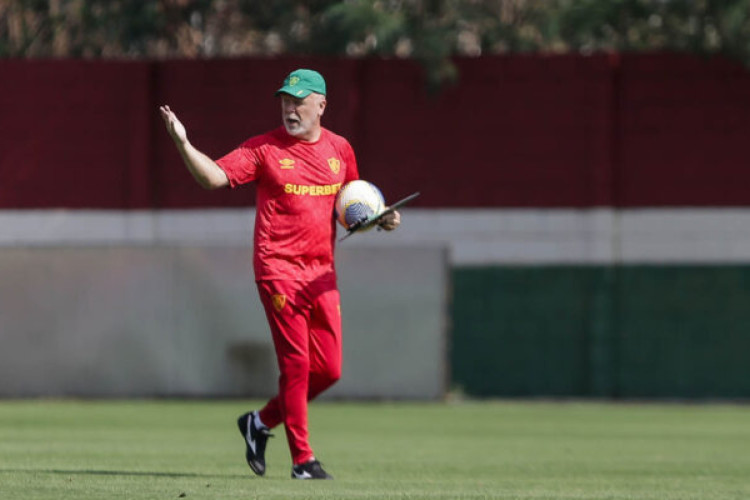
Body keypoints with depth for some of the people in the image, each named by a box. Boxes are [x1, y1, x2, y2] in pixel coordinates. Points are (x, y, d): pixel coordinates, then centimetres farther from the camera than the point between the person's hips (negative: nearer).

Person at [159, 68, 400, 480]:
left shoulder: (340, 150, 11)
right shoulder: (264, 148, -3)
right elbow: (215, 177, -12)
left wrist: (382, 219, 5)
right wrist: (183, 144, -27)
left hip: (322, 272, 5)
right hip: (278, 269, -5)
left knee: (329, 369, 4)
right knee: (296, 364, -7)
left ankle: (261, 422, 23)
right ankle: (302, 459, -1)